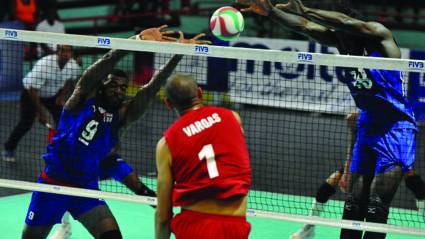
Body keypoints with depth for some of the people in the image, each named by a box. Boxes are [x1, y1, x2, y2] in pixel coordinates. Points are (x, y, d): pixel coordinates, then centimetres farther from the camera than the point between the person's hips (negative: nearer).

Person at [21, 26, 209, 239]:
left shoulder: (121, 115, -1)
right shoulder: (83, 100, -8)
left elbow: (151, 90, -10)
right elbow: (104, 64, -21)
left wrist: (178, 54, -20)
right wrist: (138, 39, -32)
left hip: (87, 189, 2)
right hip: (52, 185, -2)